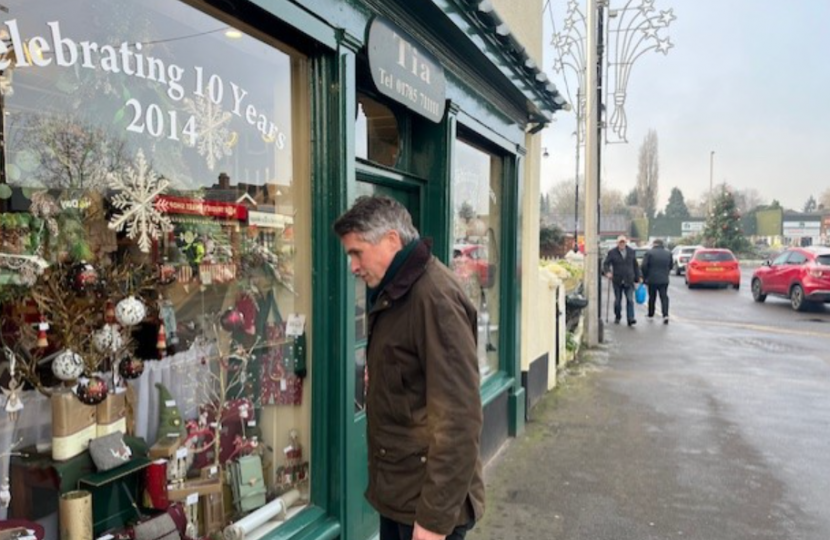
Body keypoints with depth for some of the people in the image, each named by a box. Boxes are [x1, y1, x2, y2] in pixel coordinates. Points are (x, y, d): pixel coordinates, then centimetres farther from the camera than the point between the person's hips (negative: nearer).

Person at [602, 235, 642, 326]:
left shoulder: (631, 252, 7)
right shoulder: (612, 252, 0)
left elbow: (635, 266, 12)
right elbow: (605, 264, -1)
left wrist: (637, 278, 10)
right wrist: (607, 272, -20)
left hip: (629, 281, 1)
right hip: (617, 281, -1)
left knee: (630, 300, -9)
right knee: (617, 300, 10)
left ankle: (631, 319, -13)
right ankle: (617, 317, 28)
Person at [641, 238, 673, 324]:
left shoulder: (649, 253, -9)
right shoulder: (668, 253, 5)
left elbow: (644, 266, -11)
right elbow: (671, 265, 12)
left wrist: (645, 277, 1)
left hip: (652, 279, -2)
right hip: (664, 280, 2)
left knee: (652, 298, 11)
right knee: (664, 297, 2)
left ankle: (651, 314, 23)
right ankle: (665, 315, -14)